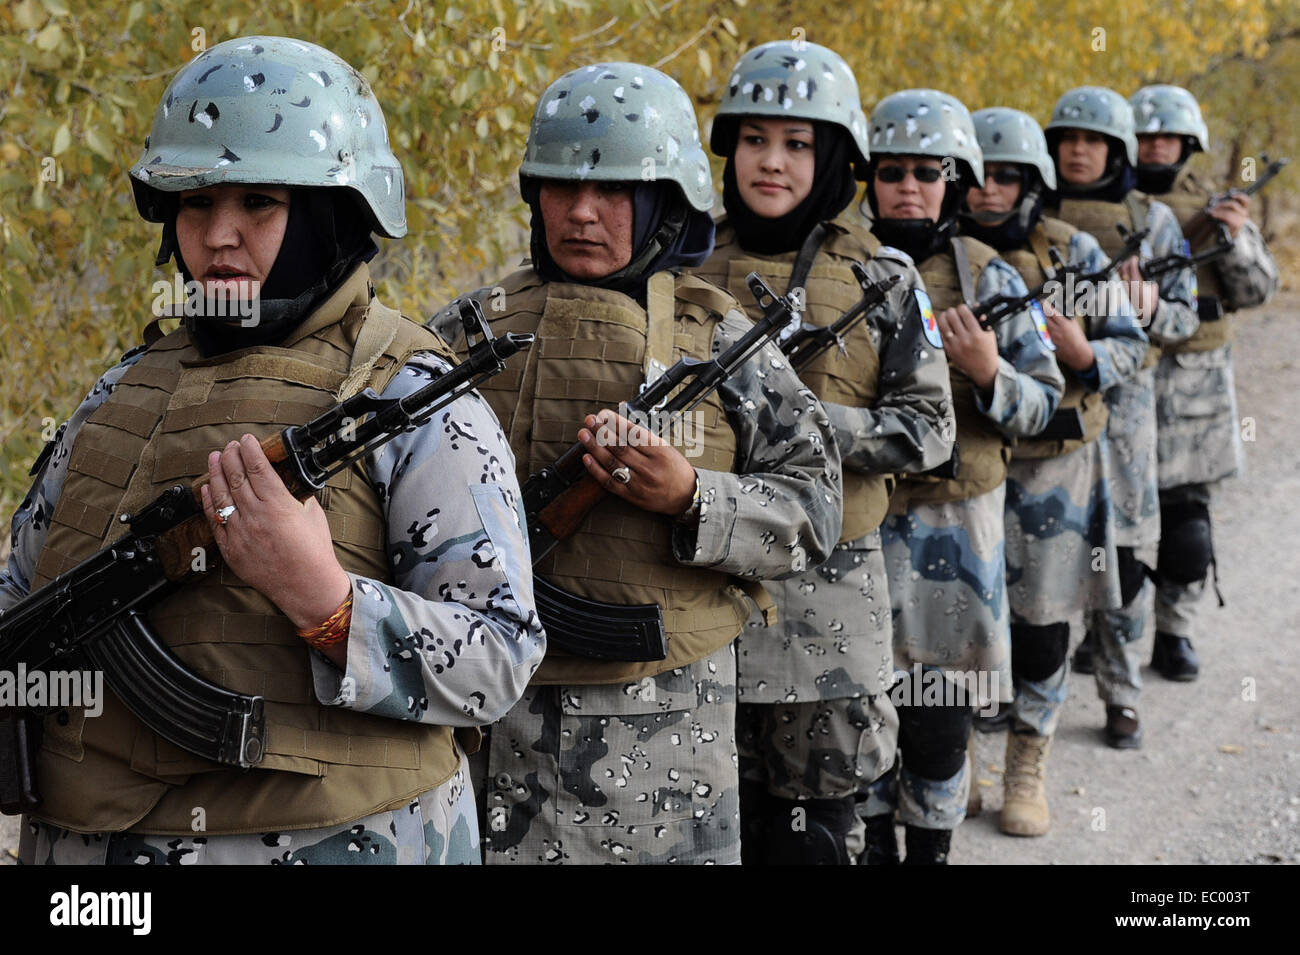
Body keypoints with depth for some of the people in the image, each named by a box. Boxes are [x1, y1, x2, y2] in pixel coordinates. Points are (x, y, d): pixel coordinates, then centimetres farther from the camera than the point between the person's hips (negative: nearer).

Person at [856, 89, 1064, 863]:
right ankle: (874, 839, 28)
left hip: (951, 523, -2)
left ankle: (932, 843, 21)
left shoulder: (988, 279, -2)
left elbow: (1042, 406, -3)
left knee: (938, 706, 3)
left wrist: (986, 371, -21)